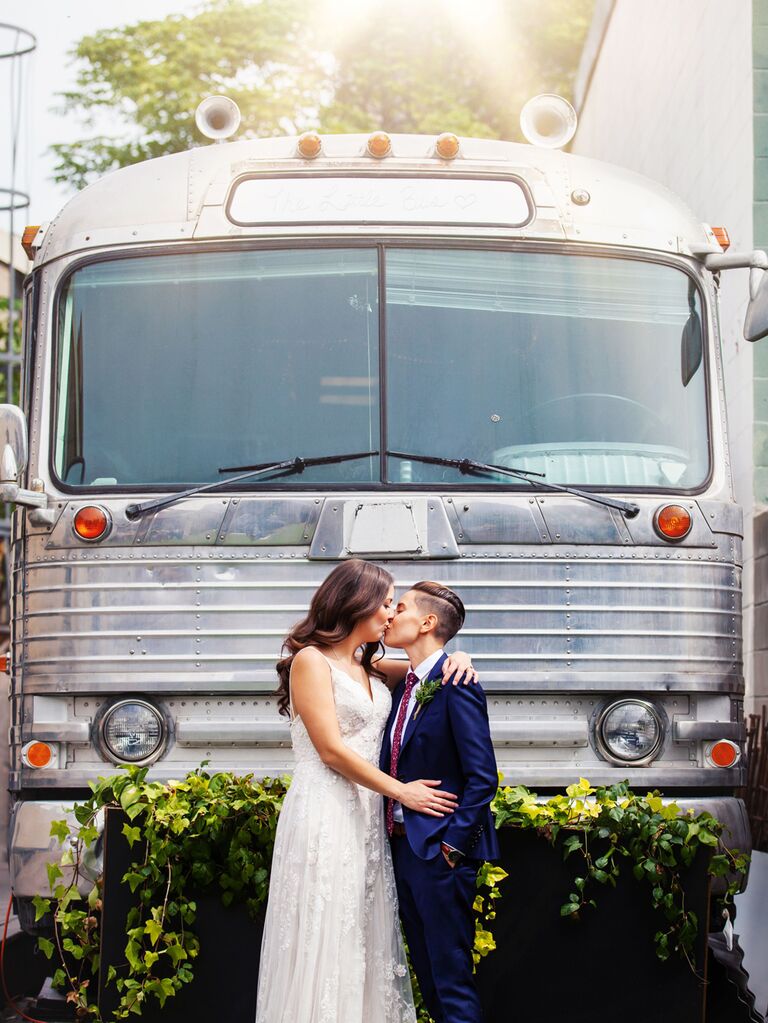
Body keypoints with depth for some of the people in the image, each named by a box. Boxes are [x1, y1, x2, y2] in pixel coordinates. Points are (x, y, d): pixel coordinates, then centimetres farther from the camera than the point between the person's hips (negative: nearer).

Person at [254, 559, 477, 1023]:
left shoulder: (372, 668, 14)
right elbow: (331, 750, -13)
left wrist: (456, 658, 2)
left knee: (365, 943, 7)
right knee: (326, 942, -5)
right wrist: (402, 791, -10)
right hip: (326, 816, -8)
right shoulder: (312, 660, -7)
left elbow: (424, 667, 27)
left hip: (367, 818, 8)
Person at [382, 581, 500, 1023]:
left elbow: (483, 776, -18)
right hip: (405, 848, 9)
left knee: (451, 977, -4)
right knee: (427, 973, 16)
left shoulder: (456, 686, -14)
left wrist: (453, 843, -19)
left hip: (439, 851, -9)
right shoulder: (406, 687, 12)